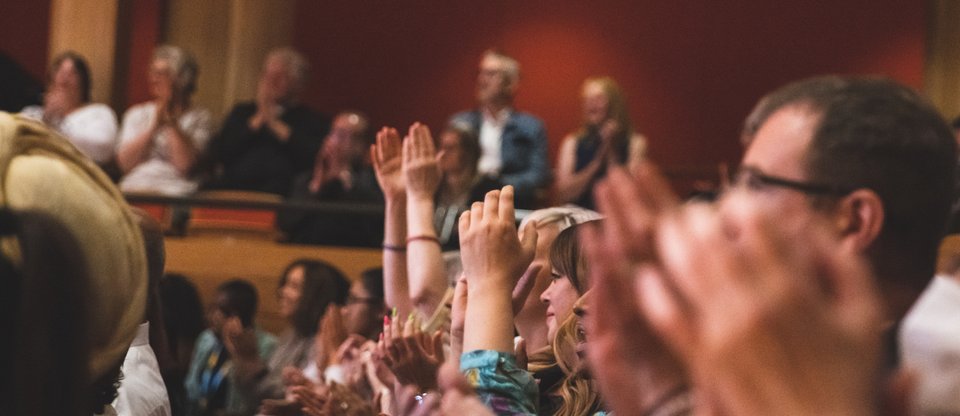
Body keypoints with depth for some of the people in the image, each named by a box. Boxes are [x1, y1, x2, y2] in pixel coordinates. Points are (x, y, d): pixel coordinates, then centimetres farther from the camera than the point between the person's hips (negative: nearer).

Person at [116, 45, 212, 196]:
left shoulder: (200, 117, 8)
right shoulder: (136, 114, 18)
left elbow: (185, 165, -7)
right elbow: (125, 164, 4)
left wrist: (170, 120, -2)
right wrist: (154, 125, -2)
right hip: (135, 187, 2)